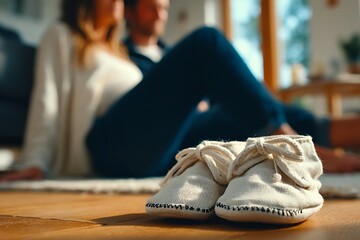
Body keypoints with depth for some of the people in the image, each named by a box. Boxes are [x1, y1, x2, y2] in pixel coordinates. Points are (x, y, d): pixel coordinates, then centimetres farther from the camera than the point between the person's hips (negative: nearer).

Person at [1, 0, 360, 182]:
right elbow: (48, 102, 4)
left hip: (155, 150, 7)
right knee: (206, 42, -20)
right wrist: (35, 164, -10)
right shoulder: (62, 37, 19)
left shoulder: (115, 52, 37)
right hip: (112, 143, -7)